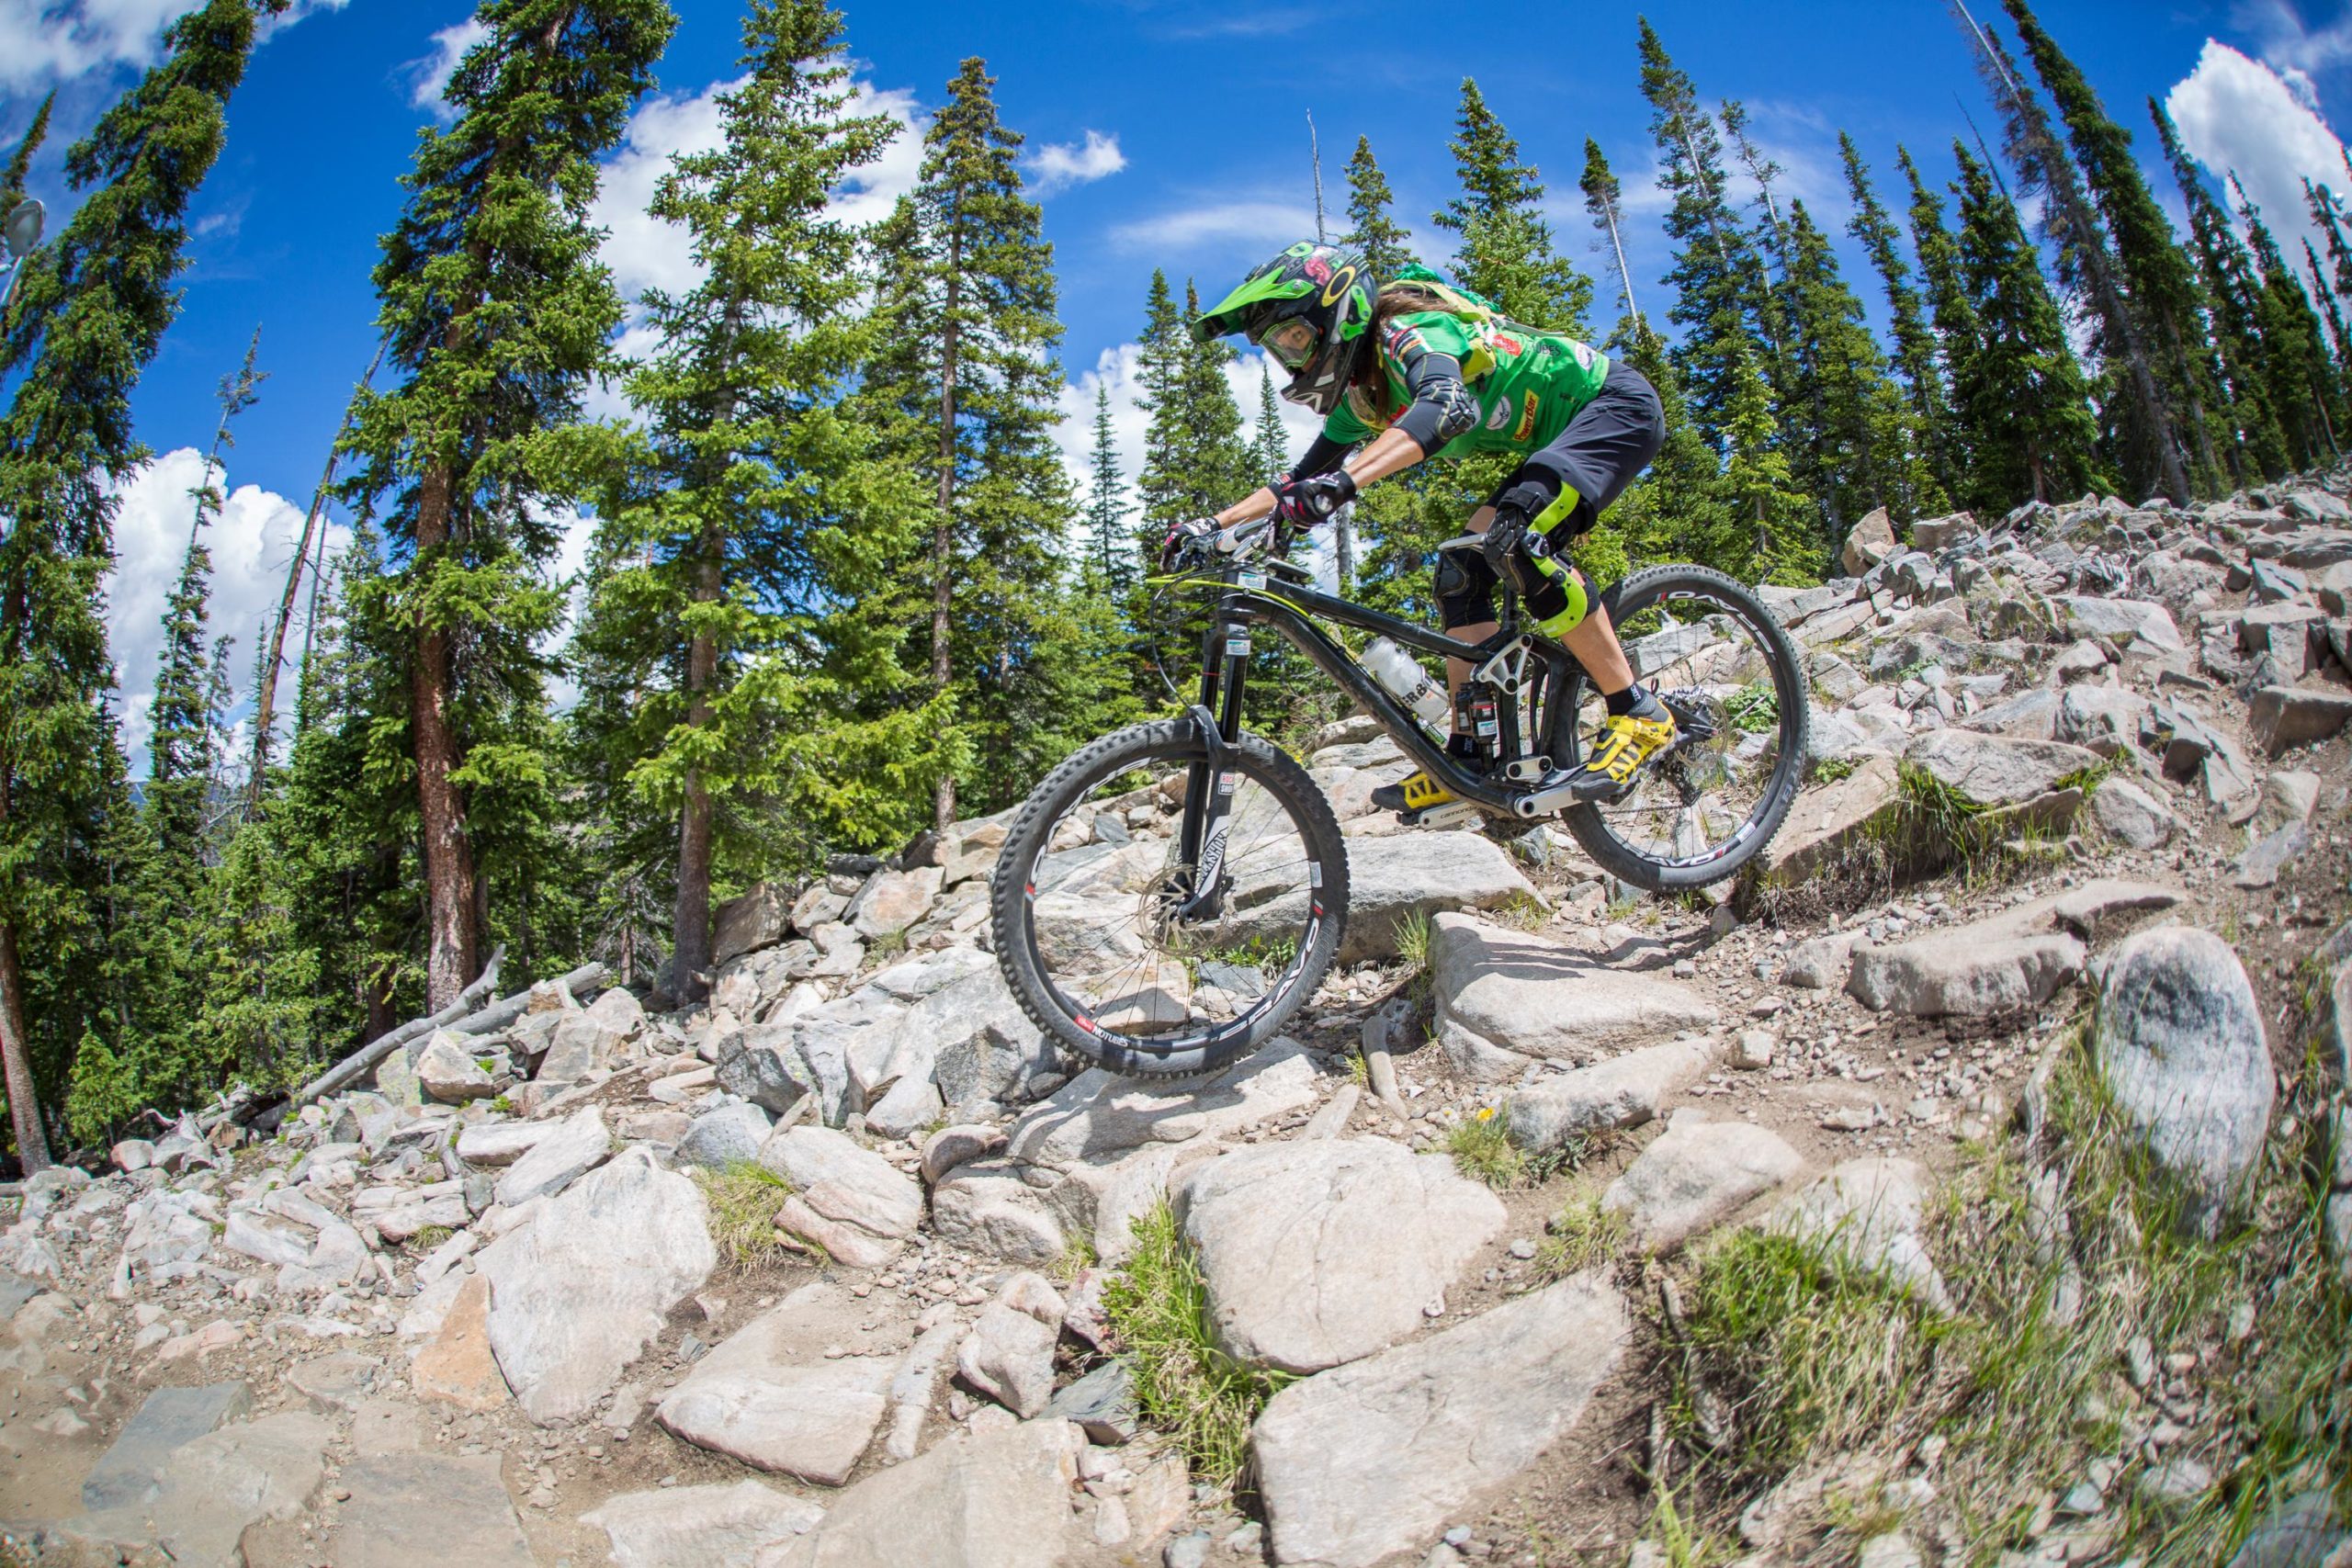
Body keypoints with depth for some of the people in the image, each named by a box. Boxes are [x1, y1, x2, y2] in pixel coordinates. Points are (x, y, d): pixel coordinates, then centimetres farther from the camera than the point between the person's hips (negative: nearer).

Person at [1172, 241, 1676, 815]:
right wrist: (1215, 524, 2)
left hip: (1618, 405, -9)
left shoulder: (1409, 332, -24)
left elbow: (1450, 407, -46)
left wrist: (1343, 480, -58)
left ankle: (1637, 714, -23)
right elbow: (1302, 480, 14)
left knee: (1514, 537, -31)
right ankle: (1470, 756, -4)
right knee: (1462, 565, -4)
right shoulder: (1361, 394, 5)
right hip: (1556, 440, 10)